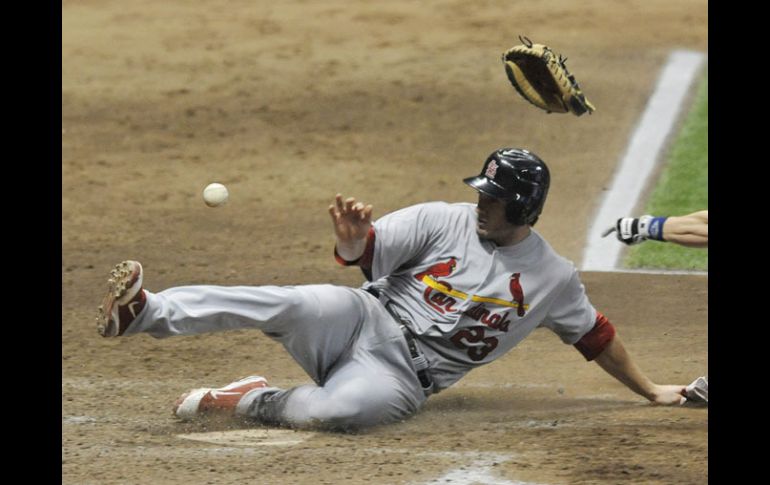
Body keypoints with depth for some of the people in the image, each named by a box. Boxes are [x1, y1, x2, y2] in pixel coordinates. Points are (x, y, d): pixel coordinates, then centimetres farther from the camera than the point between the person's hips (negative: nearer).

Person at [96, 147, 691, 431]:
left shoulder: (553, 277, 6)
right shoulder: (444, 221, 3)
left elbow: (595, 335, 20)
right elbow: (364, 253, -3)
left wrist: (651, 390, 23)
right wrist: (353, 240, -28)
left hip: (404, 375, 0)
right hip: (365, 318, 1)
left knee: (341, 408, -38)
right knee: (295, 304, -34)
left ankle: (253, 400, -13)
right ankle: (145, 310, -44)